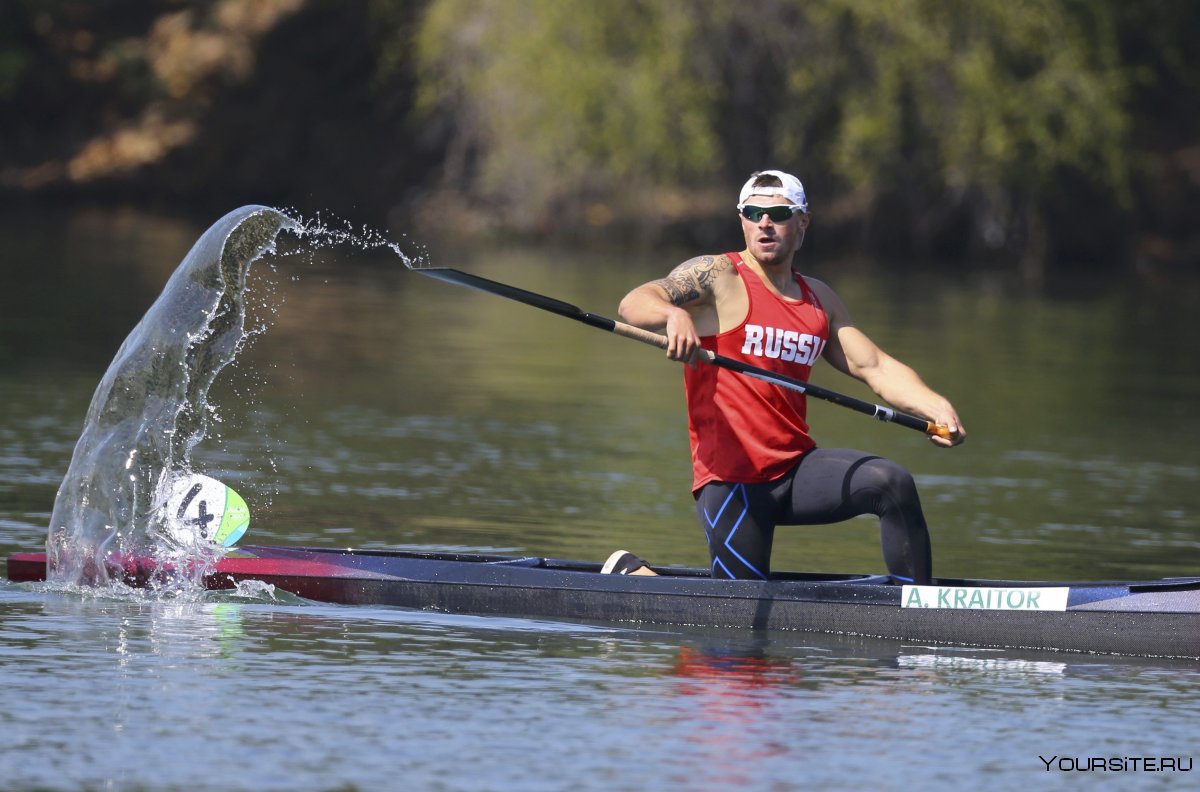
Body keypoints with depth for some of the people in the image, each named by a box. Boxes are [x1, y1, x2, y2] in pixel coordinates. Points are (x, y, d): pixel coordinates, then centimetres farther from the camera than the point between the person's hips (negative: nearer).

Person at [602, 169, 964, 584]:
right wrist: (673, 313, -42)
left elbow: (875, 366, 9)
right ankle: (630, 572, 17)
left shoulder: (819, 299, 15)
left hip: (797, 468, 5)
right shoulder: (716, 276, -3)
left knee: (892, 482, -20)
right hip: (731, 478, -5)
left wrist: (935, 406, -10)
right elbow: (633, 304, -17)